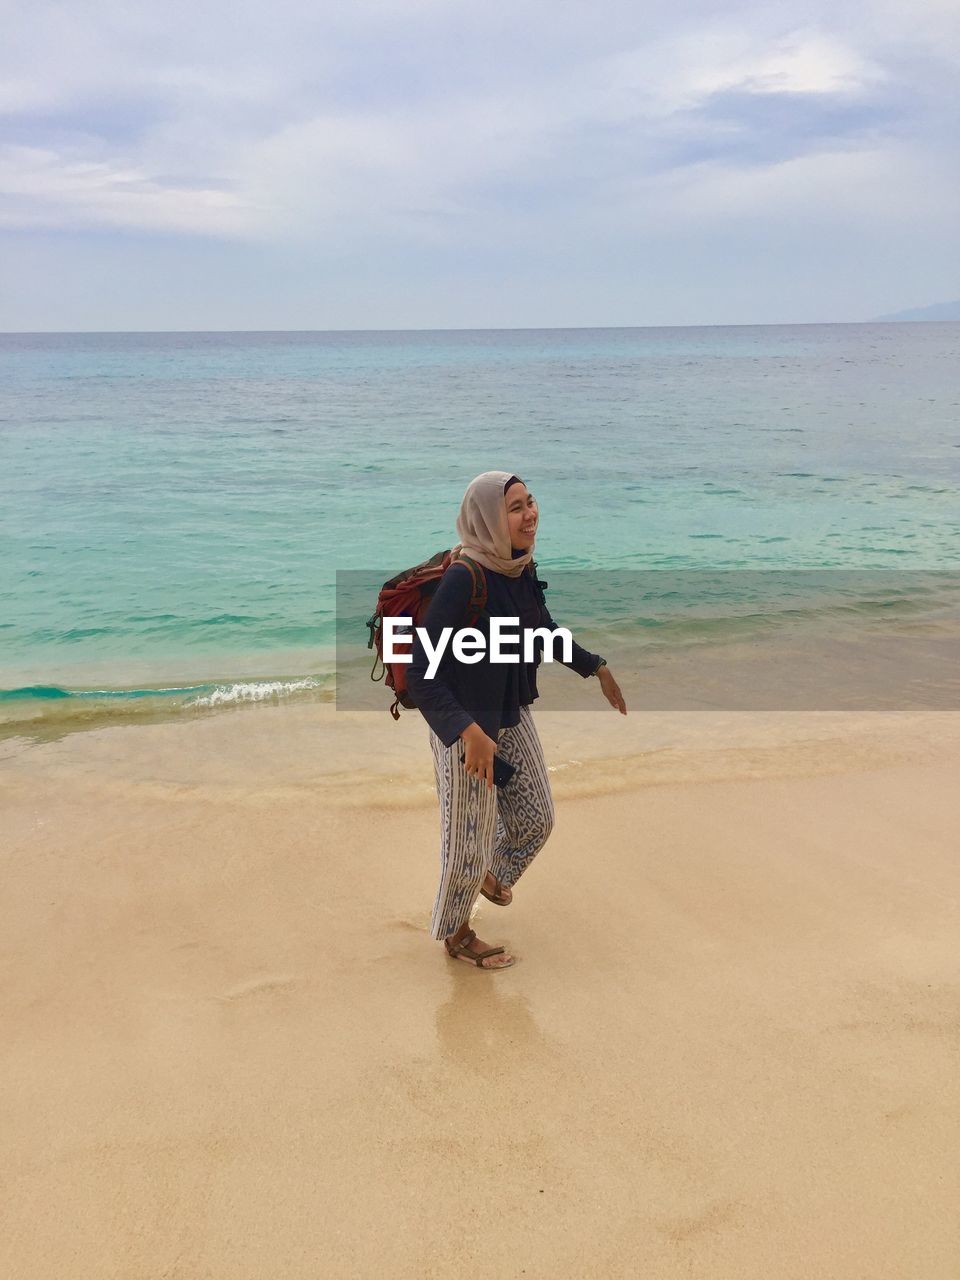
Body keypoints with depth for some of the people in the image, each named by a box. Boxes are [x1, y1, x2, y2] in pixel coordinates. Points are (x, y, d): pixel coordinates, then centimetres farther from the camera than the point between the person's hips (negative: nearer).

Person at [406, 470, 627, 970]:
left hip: (513, 717, 8)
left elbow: (545, 629, 17)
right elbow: (420, 672, -30)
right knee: (469, 839, 8)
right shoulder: (463, 578, -28)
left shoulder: (520, 568, -4)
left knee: (536, 820, 22)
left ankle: (494, 877, 54)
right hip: (464, 726, -8)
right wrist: (470, 733, -38)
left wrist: (596, 667, 22)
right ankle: (456, 935, 34)